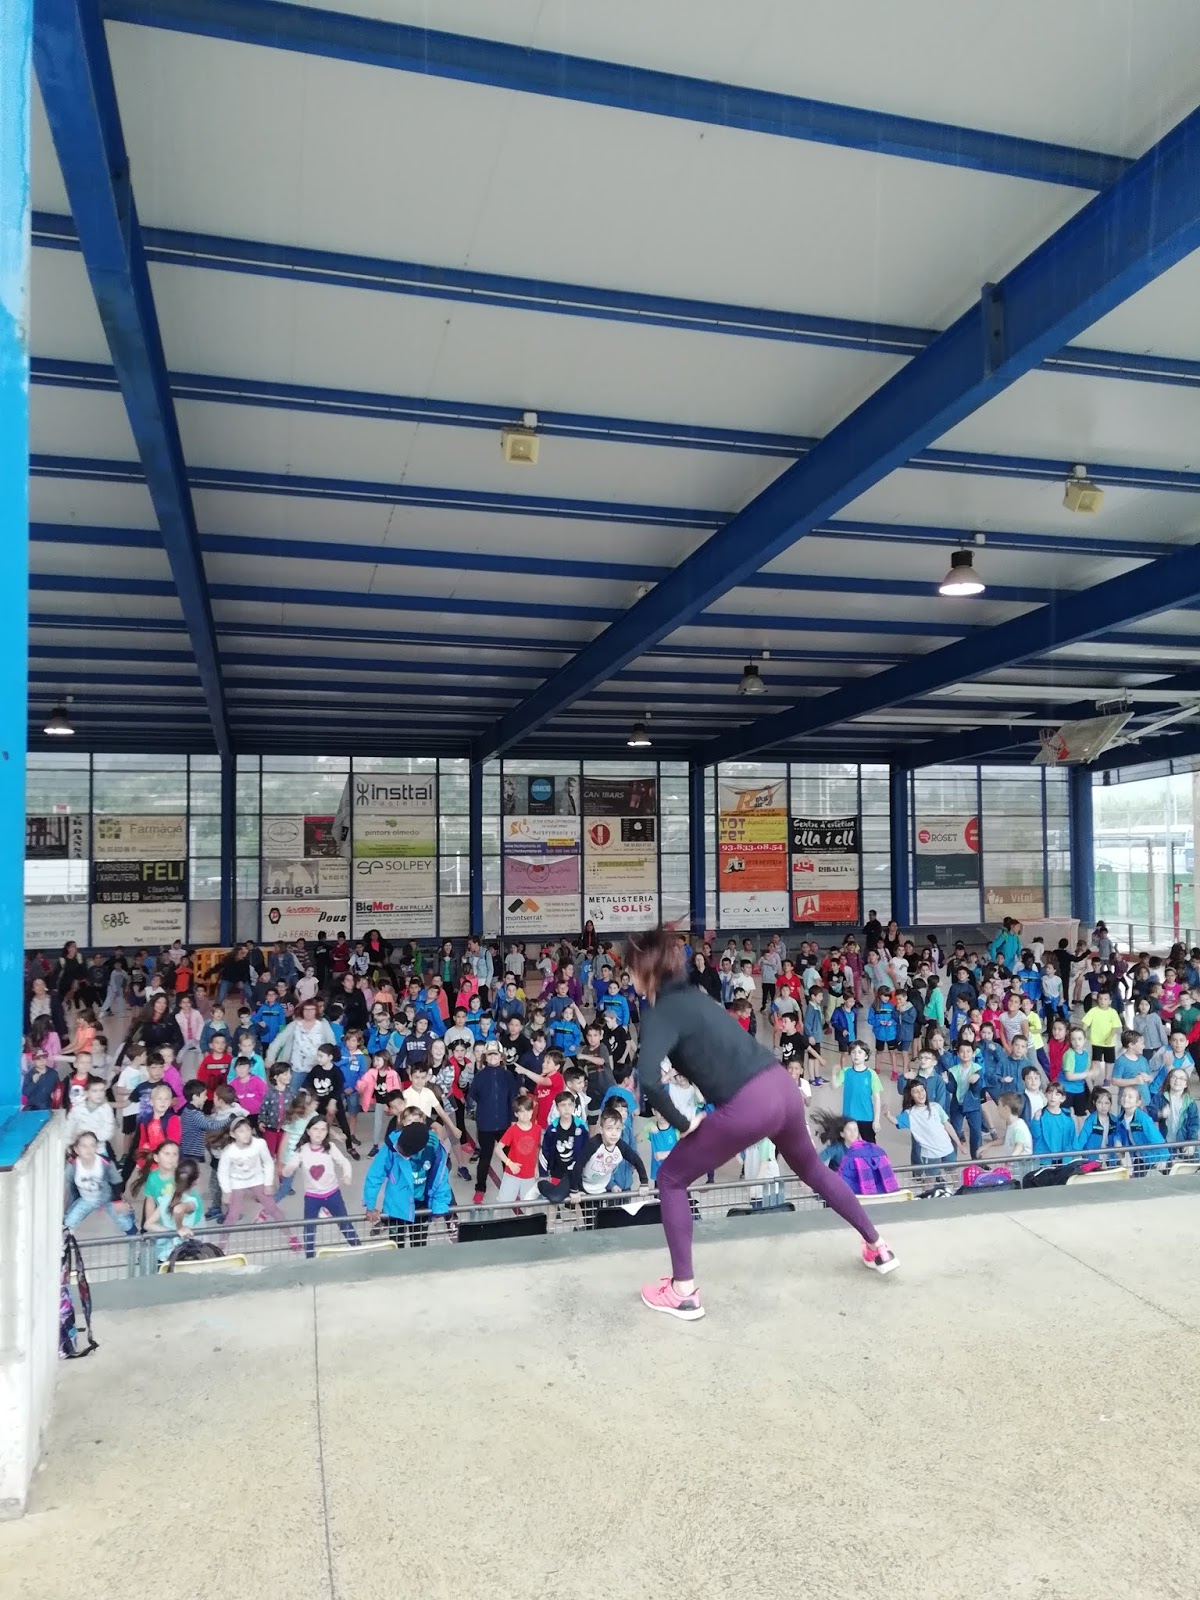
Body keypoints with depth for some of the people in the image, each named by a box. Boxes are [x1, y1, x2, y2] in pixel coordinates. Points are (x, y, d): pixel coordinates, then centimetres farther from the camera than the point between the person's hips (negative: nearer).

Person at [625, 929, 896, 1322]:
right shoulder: (691, 995, 17)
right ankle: (877, 1247, 49)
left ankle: (683, 1292, 15)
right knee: (812, 1168, 35)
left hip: (747, 1105, -8)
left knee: (671, 1179, 11)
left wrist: (680, 1123, -8)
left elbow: (649, 1080, -24)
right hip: (782, 1085, 8)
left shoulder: (659, 1011, -7)